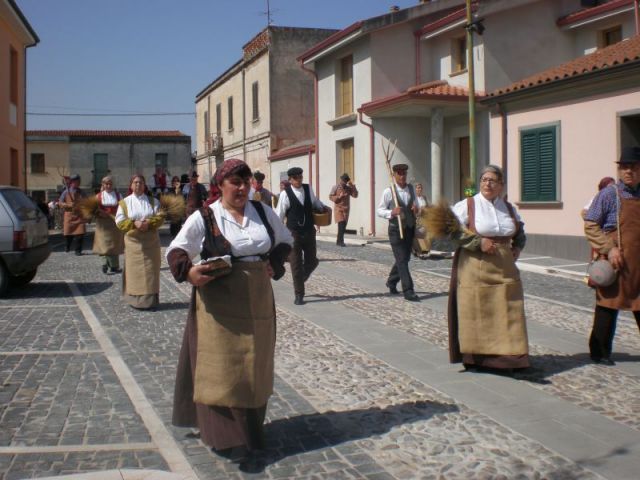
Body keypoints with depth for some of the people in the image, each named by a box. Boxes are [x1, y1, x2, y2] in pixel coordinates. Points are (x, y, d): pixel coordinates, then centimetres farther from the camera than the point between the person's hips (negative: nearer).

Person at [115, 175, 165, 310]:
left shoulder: (153, 201, 6)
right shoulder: (124, 202, 3)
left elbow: (160, 217, -2)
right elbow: (119, 221, -4)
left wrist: (149, 223, -20)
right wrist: (134, 223, -19)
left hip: (150, 240, 1)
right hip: (133, 241, -1)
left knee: (150, 270, 0)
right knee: (135, 270, -1)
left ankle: (150, 300, 6)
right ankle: (136, 300, 6)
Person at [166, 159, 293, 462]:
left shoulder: (263, 212, 6)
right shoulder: (204, 218, -6)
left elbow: (285, 241, 19)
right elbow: (176, 250, -4)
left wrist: (274, 263, 0)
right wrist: (188, 271, -24)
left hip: (257, 302, 5)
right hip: (219, 304, -4)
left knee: (253, 366, 13)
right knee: (221, 367, -4)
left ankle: (250, 427, 28)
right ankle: (226, 437, 0)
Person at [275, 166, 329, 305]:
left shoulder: (308, 188, 1)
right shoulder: (285, 193, -11)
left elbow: (314, 201, 23)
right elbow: (279, 215, -6)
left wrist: (323, 207, 7)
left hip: (309, 231, 4)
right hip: (294, 233, -4)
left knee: (312, 262, 9)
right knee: (296, 265, 0)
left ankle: (303, 276, 43)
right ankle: (299, 295, 11)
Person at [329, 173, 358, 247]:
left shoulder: (348, 188, 9)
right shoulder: (335, 187, 1)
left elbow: (355, 195, 0)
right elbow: (330, 196, -2)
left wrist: (353, 186, -9)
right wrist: (339, 197, -17)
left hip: (346, 209, 4)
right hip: (339, 208, -4)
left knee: (344, 226, 5)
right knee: (341, 224, -16)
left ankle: (338, 241, 16)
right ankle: (341, 241, -17)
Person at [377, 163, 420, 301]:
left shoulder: (411, 188, 7)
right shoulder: (389, 191, -9)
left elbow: (416, 206, 17)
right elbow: (379, 210, -6)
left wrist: (416, 209, -8)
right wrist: (391, 212, -25)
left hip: (410, 228, 6)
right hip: (396, 229, -6)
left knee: (405, 258, 16)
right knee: (402, 260, -8)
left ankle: (391, 282, 37)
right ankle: (408, 291, -8)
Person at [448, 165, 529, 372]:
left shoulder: (509, 208, 11)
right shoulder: (467, 205, -4)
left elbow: (520, 232, 26)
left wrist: (517, 247, 6)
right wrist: (478, 242, -19)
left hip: (504, 269, 5)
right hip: (475, 269, -4)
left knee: (506, 313, 4)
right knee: (475, 313, -1)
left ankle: (506, 356, 15)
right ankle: (474, 358, 11)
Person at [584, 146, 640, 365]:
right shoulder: (609, 194, -7)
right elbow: (590, 225, -9)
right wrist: (609, 248, -17)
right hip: (616, 262, -5)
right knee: (608, 307, 4)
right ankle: (600, 352, 15)